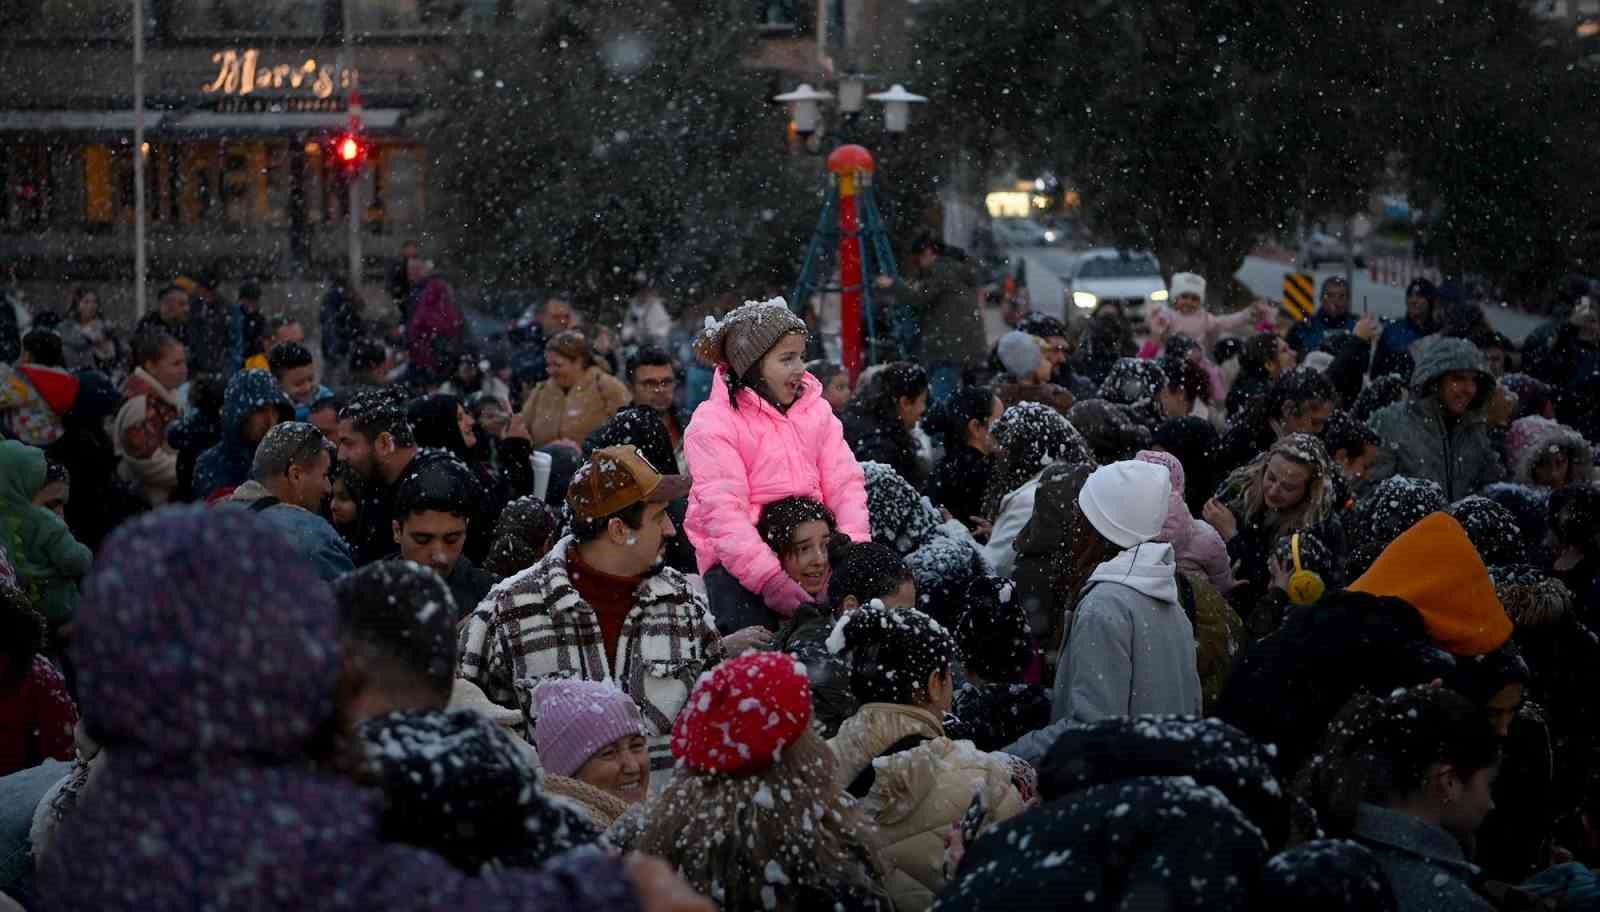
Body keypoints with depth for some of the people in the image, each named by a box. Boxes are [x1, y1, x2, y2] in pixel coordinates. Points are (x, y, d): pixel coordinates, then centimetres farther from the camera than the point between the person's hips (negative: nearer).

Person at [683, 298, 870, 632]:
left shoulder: (816, 410, 14)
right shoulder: (713, 422, -5)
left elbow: (844, 483, 6)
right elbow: (722, 510, -15)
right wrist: (769, 578, -26)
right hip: (738, 563, -5)